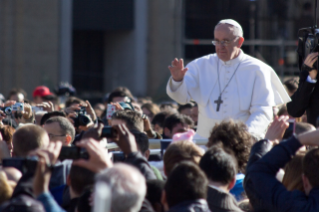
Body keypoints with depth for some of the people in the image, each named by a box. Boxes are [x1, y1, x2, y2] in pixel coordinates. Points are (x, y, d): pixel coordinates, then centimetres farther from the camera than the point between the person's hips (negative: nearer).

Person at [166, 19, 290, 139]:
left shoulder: (256, 70, 3)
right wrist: (177, 80, -18)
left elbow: (262, 112, -3)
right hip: (204, 140, 2)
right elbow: (182, 96, 4)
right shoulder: (202, 65, 12)